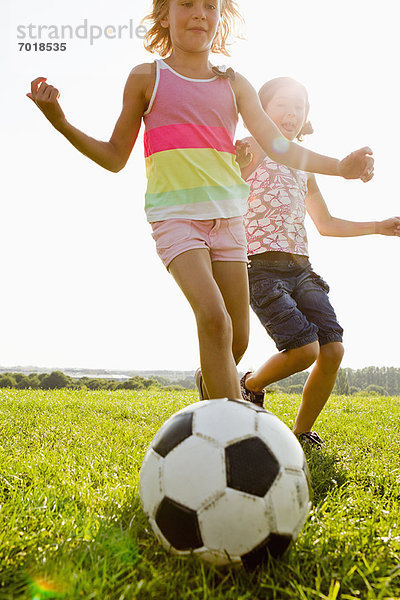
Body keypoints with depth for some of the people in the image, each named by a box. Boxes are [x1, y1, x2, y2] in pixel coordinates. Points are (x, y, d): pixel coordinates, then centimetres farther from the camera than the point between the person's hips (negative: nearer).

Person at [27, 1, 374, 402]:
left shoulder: (234, 85, 13)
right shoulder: (146, 77, 6)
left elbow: (278, 146, 5)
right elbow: (115, 157, 9)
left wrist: (339, 166, -7)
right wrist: (60, 122, -4)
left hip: (227, 215, 4)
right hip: (175, 214, -3)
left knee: (237, 339, 5)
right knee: (213, 317, -25)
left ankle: (211, 399, 36)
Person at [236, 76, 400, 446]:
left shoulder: (303, 166, 23)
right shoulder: (252, 149, 3)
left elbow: (326, 224, 27)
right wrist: (241, 159, -31)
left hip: (301, 268, 7)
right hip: (263, 266, -6)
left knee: (333, 349, -6)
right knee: (304, 349, -18)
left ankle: (301, 433, 12)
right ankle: (251, 385, 14)